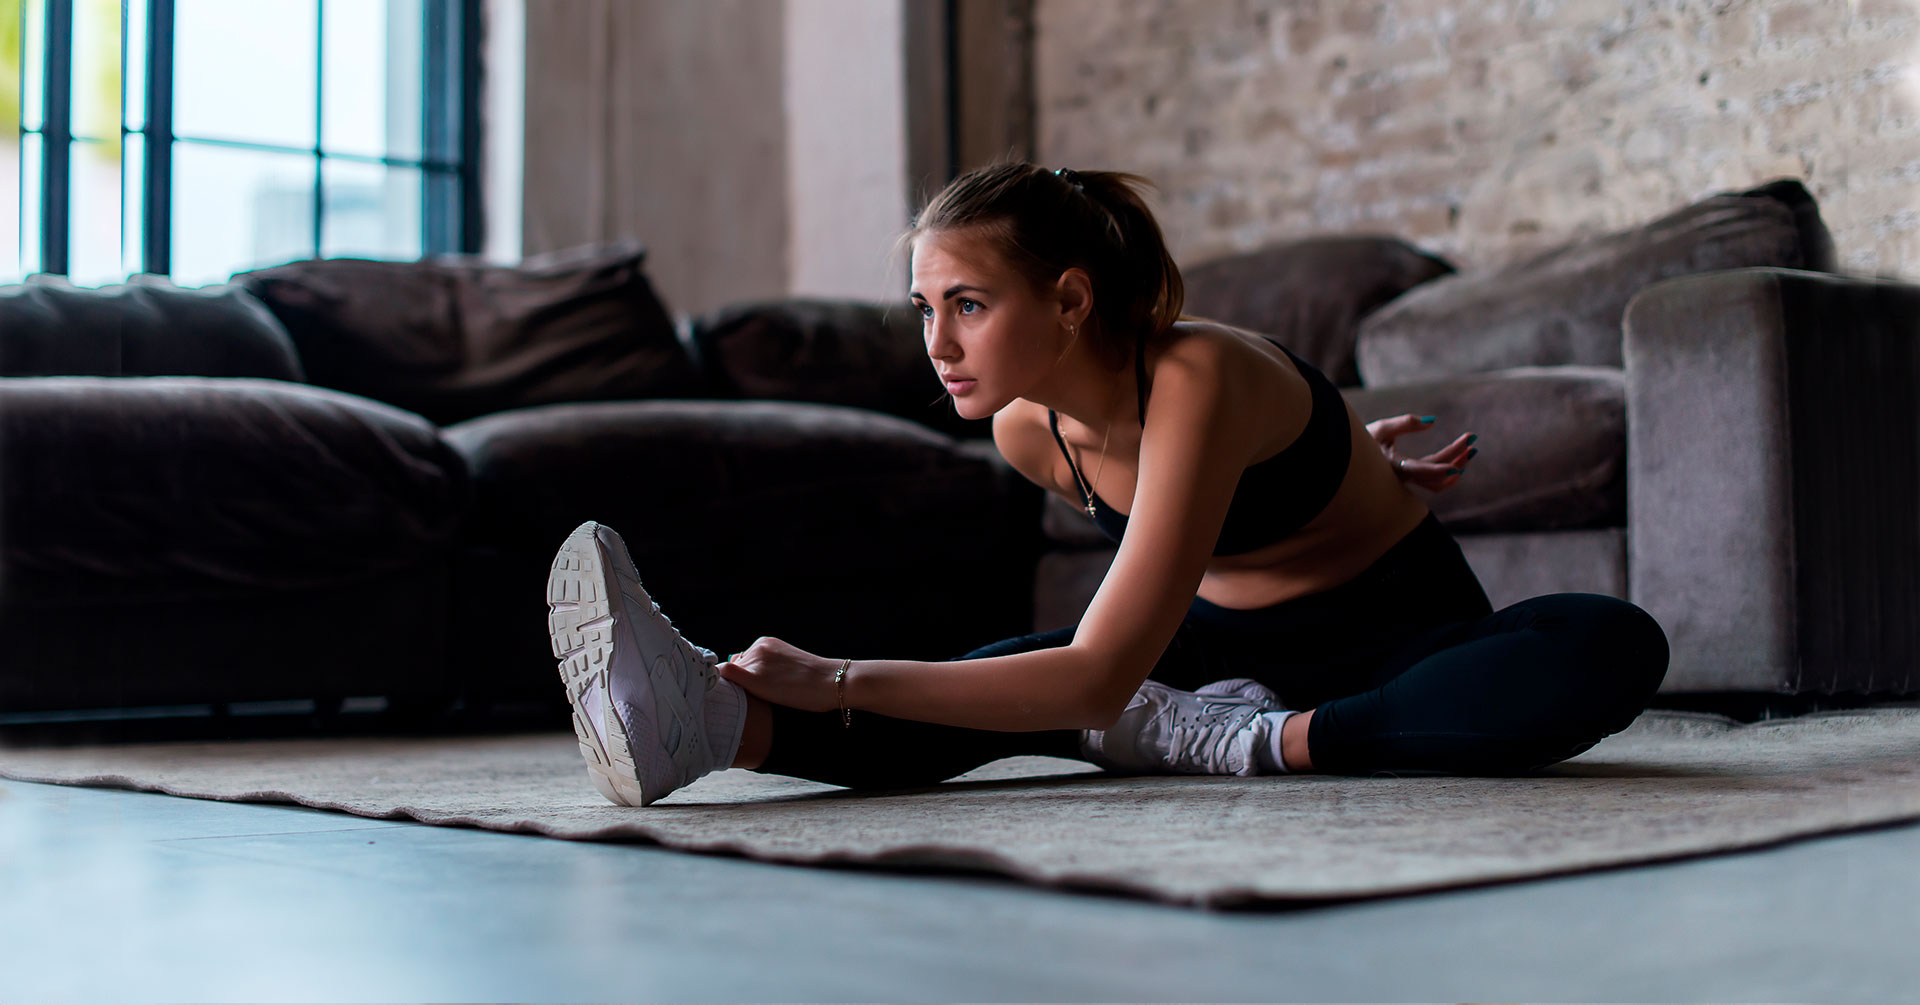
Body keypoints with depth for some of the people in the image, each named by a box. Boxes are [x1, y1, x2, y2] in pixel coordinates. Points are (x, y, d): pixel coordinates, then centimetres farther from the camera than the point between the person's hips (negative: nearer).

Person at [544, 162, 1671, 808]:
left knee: (1613, 648, -36)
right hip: (1227, 650, 4)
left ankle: (1268, 744, -36)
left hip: (1399, 635, -4)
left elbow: (1101, 676, -40)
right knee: (1005, 674, -26)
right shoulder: (1031, 430, -10)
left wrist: (844, 679, -46)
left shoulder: (1198, 377, -33)